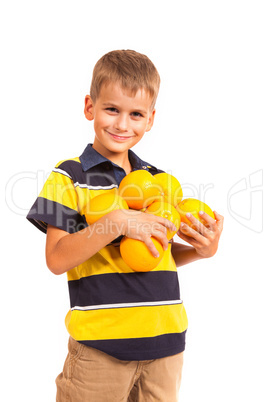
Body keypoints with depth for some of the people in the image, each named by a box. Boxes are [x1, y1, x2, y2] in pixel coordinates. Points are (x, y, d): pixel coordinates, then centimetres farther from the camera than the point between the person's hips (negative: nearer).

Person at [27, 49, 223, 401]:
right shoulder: (70, 177, -5)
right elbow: (57, 260, -13)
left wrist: (200, 250, -2)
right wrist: (116, 222, -24)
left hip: (165, 339, 5)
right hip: (99, 344, -4)